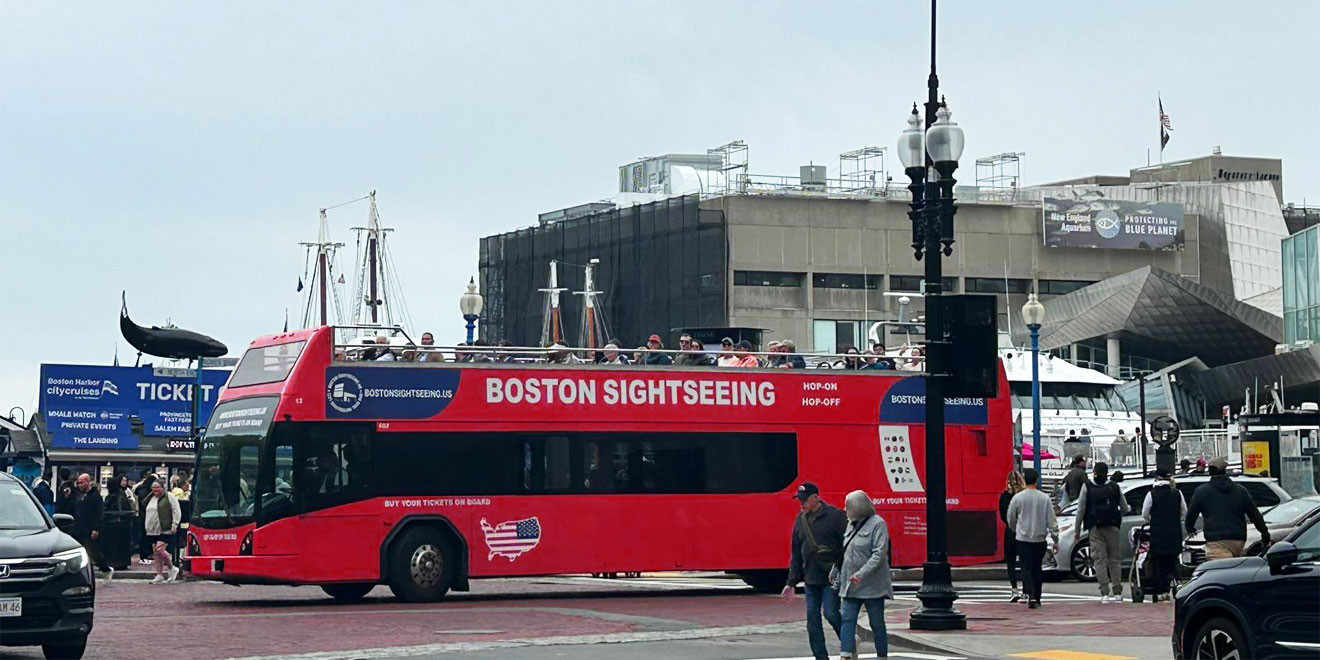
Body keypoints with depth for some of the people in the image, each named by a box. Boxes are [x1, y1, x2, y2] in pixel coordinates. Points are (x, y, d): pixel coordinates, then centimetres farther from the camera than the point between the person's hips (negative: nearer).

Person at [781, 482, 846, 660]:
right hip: (810, 579, 6)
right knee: (812, 618, 4)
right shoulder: (800, 520, 12)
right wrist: (791, 582, 14)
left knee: (831, 613, -10)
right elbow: (796, 553, 16)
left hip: (831, 578, -6)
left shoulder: (834, 516, -8)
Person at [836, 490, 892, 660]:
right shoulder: (852, 524, 13)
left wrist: (861, 574, -26)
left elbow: (879, 554, -18)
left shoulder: (877, 524, -10)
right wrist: (838, 576, 15)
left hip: (872, 586, -7)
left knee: (877, 624, 3)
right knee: (847, 620, -5)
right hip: (851, 585, 7)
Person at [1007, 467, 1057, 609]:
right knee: (1037, 568, 14)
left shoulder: (1017, 498, -6)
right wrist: (1055, 540, 5)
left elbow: (1011, 519, 5)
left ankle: (1030, 595, -20)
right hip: (1040, 538, 2)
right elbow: (1051, 520, -1)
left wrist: (1015, 531, 26)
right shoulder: (1045, 498, -4)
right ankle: (1036, 598, 17)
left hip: (1023, 538, -2)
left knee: (1026, 568, -2)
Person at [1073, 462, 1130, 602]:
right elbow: (1125, 509, 9)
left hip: (1095, 528, -2)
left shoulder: (1087, 487, -2)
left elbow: (1081, 510, -2)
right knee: (1114, 560, 9)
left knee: (1100, 560, -2)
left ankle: (1105, 593, -10)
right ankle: (1117, 592, 8)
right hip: (1112, 527, 2)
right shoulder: (1115, 487, 5)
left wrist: (1077, 530, 5)